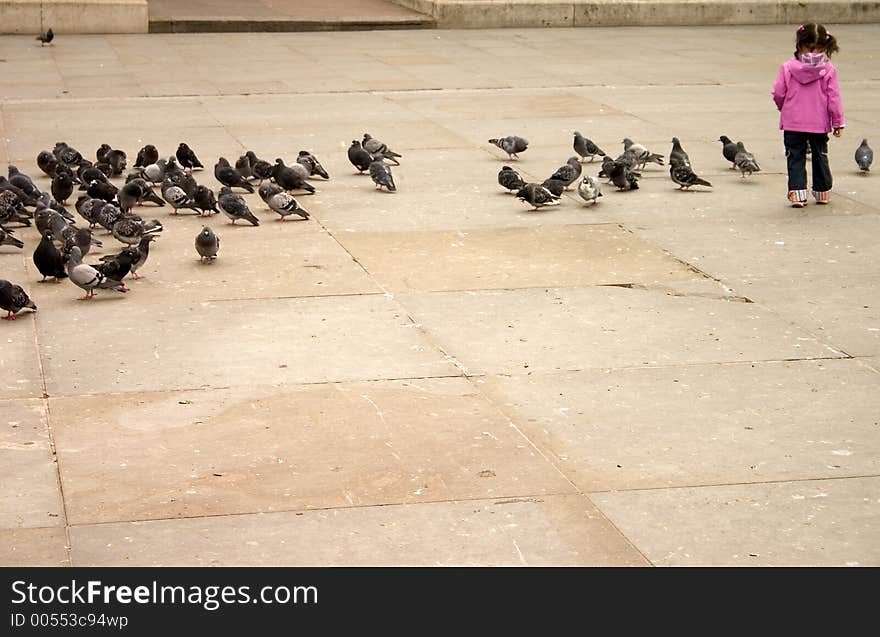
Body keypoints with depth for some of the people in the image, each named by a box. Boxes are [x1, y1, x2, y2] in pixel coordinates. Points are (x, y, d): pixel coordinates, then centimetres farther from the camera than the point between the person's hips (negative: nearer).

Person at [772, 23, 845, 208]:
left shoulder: (787, 68, -9)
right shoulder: (828, 69, -9)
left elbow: (778, 94, -5)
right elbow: (834, 98, -6)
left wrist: (784, 108, 17)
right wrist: (838, 122, 4)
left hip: (792, 123, -1)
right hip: (819, 124, 1)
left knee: (795, 158, 6)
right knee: (820, 157, 17)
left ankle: (797, 192, -6)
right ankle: (822, 192, 26)